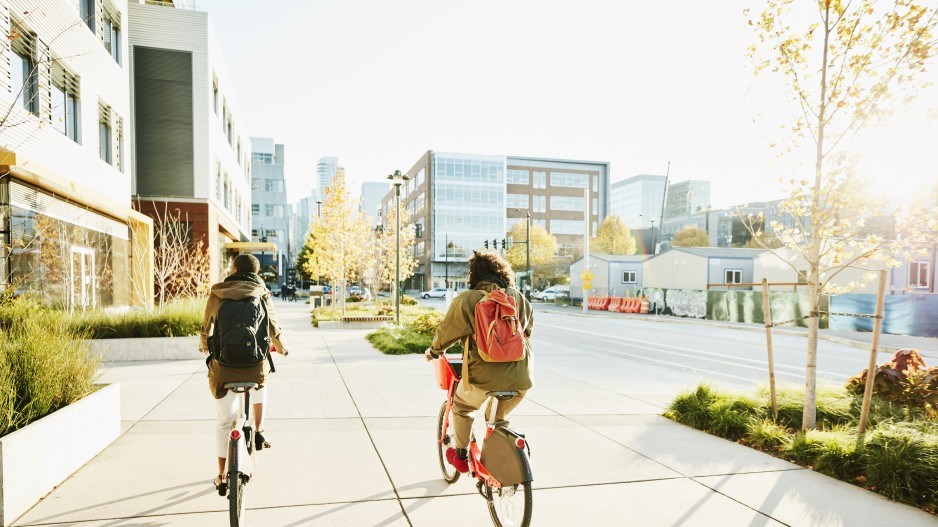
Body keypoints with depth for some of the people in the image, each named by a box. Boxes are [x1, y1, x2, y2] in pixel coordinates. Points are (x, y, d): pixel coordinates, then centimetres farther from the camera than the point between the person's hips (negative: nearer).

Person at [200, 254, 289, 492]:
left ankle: (222, 476, 19)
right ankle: (258, 431, 25)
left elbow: (206, 329, 12)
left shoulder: (217, 294, 3)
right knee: (259, 385, 35)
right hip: (254, 364, 0)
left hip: (223, 366, 0)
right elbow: (273, 329, 5)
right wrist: (281, 348, 26)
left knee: (224, 421, 12)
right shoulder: (261, 294, 1)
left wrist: (204, 346, 35)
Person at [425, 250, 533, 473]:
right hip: (520, 381, 4)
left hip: (484, 379, -4)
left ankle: (461, 456, 35)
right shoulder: (520, 299, 10)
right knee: (500, 418, 31)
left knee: (461, 405, 27)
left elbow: (446, 331, 5)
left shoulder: (467, 299, -4)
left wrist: (434, 351, 26)